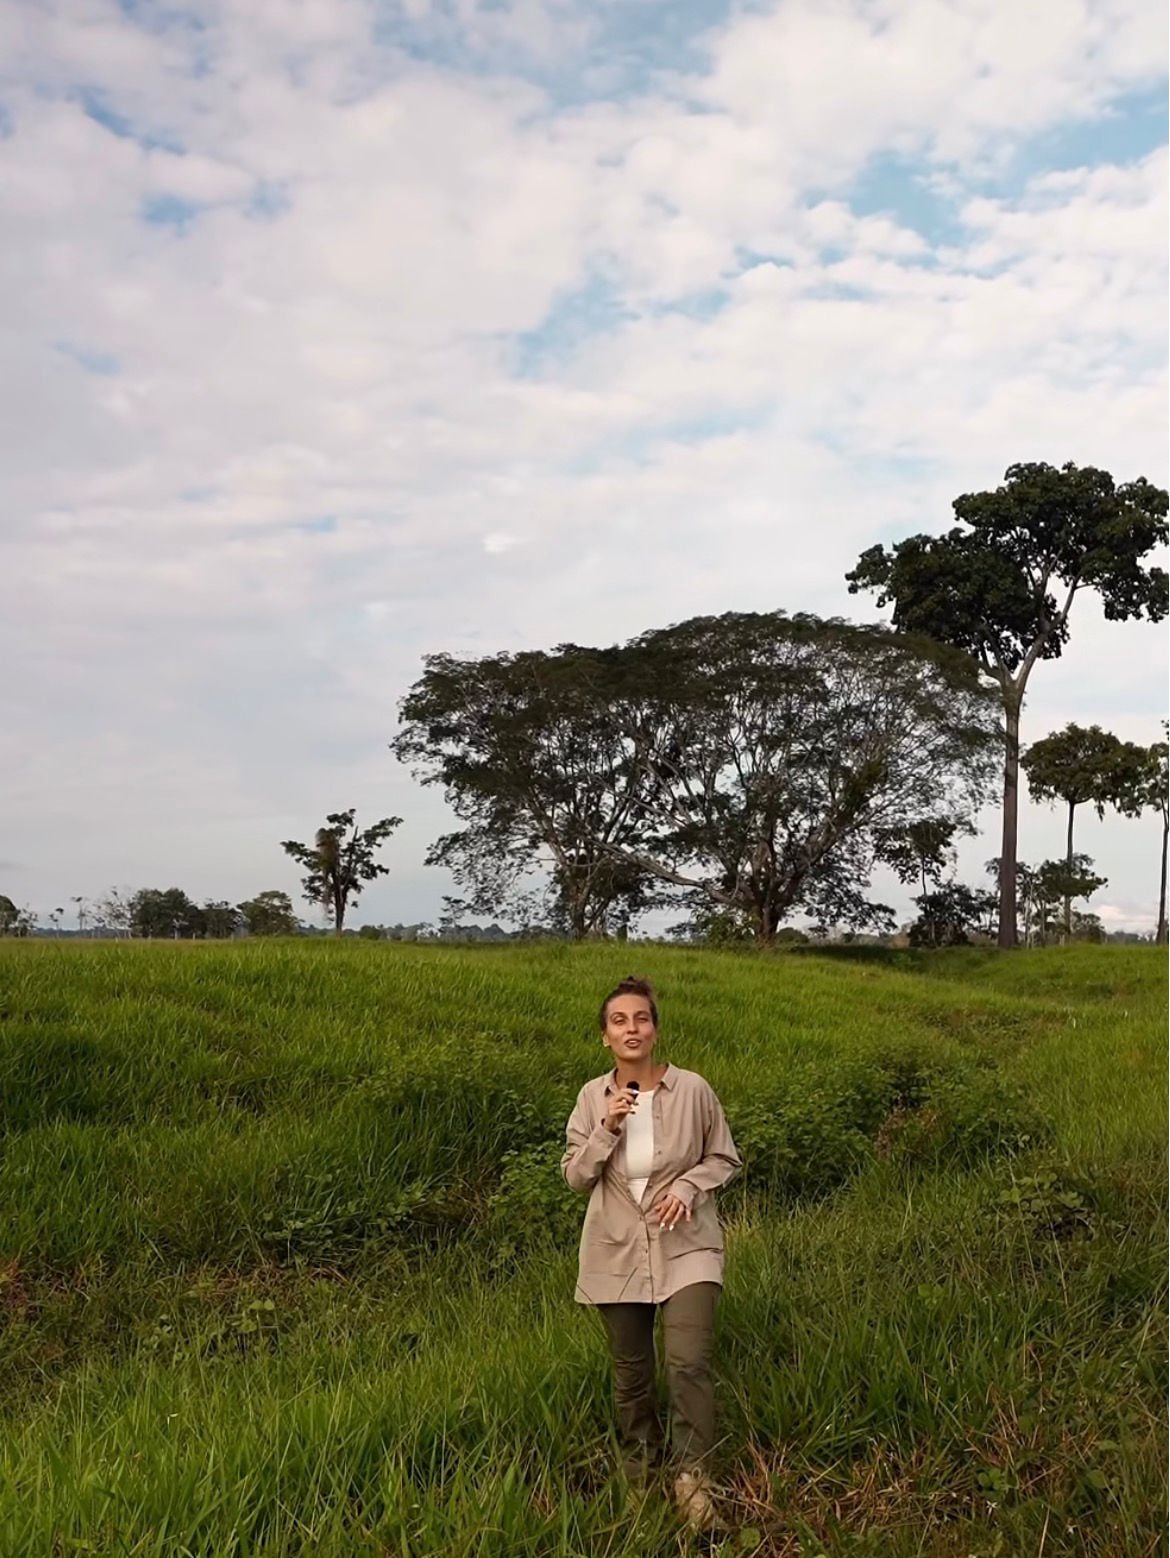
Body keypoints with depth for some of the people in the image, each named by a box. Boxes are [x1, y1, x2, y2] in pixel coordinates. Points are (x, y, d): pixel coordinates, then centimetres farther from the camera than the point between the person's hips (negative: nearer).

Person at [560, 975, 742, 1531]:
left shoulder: (692, 1090, -11)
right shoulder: (592, 1097, -4)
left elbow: (724, 1159, 2)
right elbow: (575, 1175, -2)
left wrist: (688, 1187, -17)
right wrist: (607, 1129, -17)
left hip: (685, 1246, -2)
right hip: (617, 1251, 2)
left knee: (688, 1361, -16)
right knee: (630, 1370, 14)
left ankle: (691, 1472, 4)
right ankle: (639, 1464, 38)